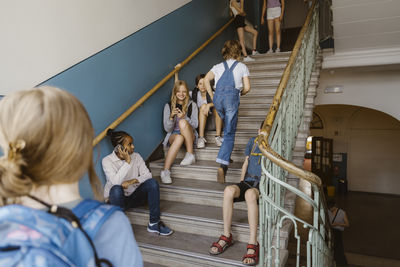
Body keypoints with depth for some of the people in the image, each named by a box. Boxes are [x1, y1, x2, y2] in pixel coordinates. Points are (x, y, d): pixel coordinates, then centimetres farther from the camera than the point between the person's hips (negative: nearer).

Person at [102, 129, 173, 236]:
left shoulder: (136, 156, 0)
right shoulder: (107, 161, -12)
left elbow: (147, 175, -8)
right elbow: (115, 182, -27)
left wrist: (133, 181, -26)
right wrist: (127, 162, -27)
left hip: (135, 197, 3)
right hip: (118, 198, -3)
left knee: (152, 182, -23)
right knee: (116, 189, -37)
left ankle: (154, 223, -18)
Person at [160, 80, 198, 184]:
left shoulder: (192, 105, 6)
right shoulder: (168, 106, 6)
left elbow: (195, 125, 0)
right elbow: (167, 129, 3)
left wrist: (184, 117, -18)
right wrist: (171, 117, -17)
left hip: (189, 136, 1)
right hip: (173, 135, 0)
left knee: (182, 122, -32)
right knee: (179, 138, -38)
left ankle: (190, 154, -27)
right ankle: (166, 171, -45)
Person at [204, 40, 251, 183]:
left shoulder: (218, 66, 22)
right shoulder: (242, 66, 16)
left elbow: (206, 79, 6)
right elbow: (247, 88, 8)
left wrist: (212, 96, 12)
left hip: (218, 97, 4)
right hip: (232, 97, -3)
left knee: (228, 128, 25)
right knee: (229, 134, -4)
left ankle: (226, 155, 29)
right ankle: (222, 165, -17)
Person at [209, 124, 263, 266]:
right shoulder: (252, 141, 21)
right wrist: (241, 182, 11)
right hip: (248, 181, 4)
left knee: (250, 193, -40)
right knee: (229, 190, -31)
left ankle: (253, 244, -39)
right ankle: (227, 236, -21)